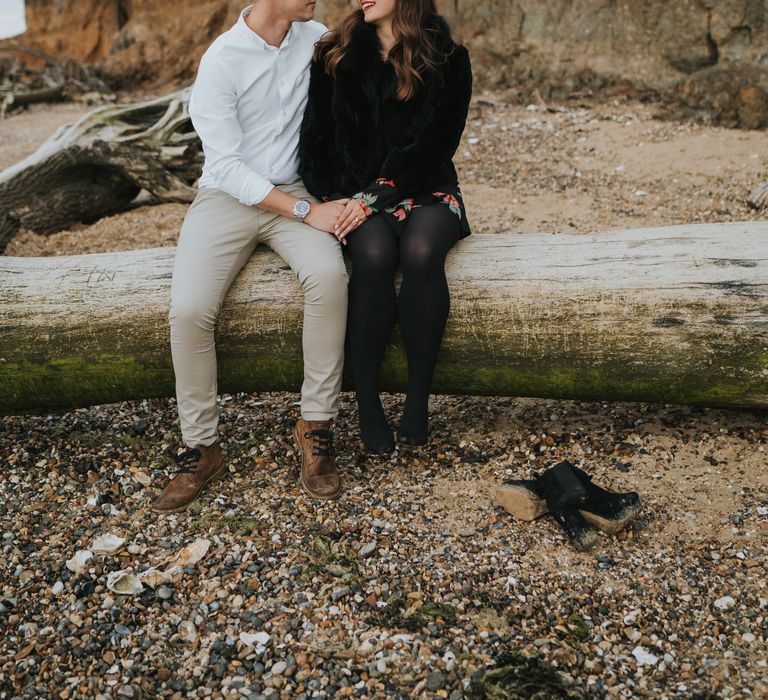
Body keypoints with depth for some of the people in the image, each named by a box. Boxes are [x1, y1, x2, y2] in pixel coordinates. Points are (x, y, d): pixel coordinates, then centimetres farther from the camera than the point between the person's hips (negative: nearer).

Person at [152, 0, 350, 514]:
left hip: (292, 191, 3)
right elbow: (228, 167, -15)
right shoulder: (221, 60, -11)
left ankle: (316, 424, -16)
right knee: (188, 309, -25)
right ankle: (202, 449, -6)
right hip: (228, 197, -2)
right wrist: (307, 212, -21)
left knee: (329, 275, -30)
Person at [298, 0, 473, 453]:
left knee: (421, 252, -35)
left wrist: (376, 198, -18)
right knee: (373, 254, -33)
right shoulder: (337, 55, 8)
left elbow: (432, 146, -8)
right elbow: (317, 136, 8)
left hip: (424, 189, -1)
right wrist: (333, 198, -9)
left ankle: (419, 398, -23)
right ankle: (367, 401, -22)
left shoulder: (448, 61, 0)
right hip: (356, 191, 1)